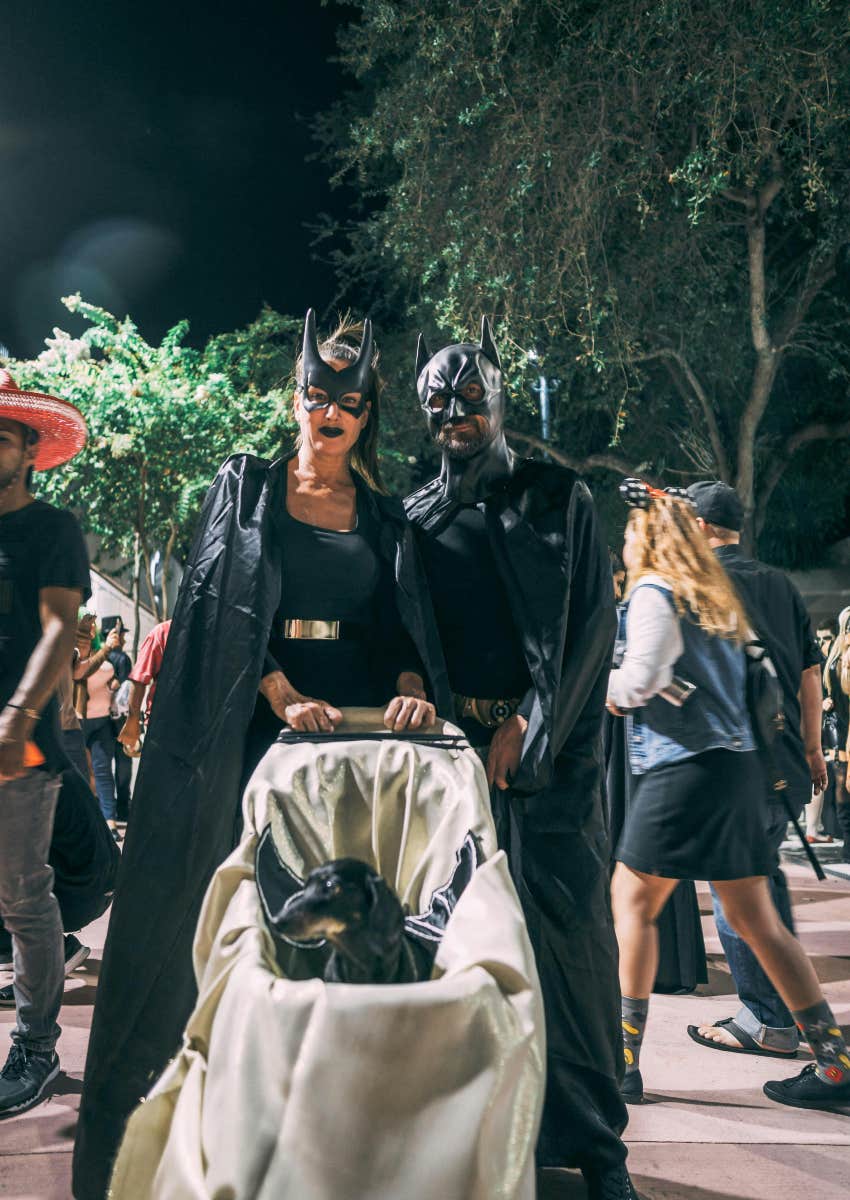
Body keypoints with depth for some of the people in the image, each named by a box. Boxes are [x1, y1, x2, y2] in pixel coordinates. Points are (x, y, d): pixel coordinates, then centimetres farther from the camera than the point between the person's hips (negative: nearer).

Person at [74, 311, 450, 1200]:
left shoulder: (385, 518, 13)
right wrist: (284, 698, -19)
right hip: (253, 722, -2)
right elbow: (234, 603, -5)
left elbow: (405, 621, 5)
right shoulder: (246, 485, 7)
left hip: (353, 724, 2)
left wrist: (411, 689, -17)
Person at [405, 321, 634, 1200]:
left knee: (565, 921, -3)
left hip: (549, 742, -1)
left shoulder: (558, 498, 8)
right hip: (454, 743, 2)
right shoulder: (415, 518, 13)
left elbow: (591, 621, 0)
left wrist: (528, 724, -8)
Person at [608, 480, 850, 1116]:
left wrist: (607, 689, 2)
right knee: (755, 918, 12)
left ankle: (624, 1060, 8)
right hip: (738, 763, 8)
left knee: (631, 899, 3)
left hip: (686, 767, -8)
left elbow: (643, 678, -19)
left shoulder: (654, 591, -6)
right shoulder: (715, 597, 19)